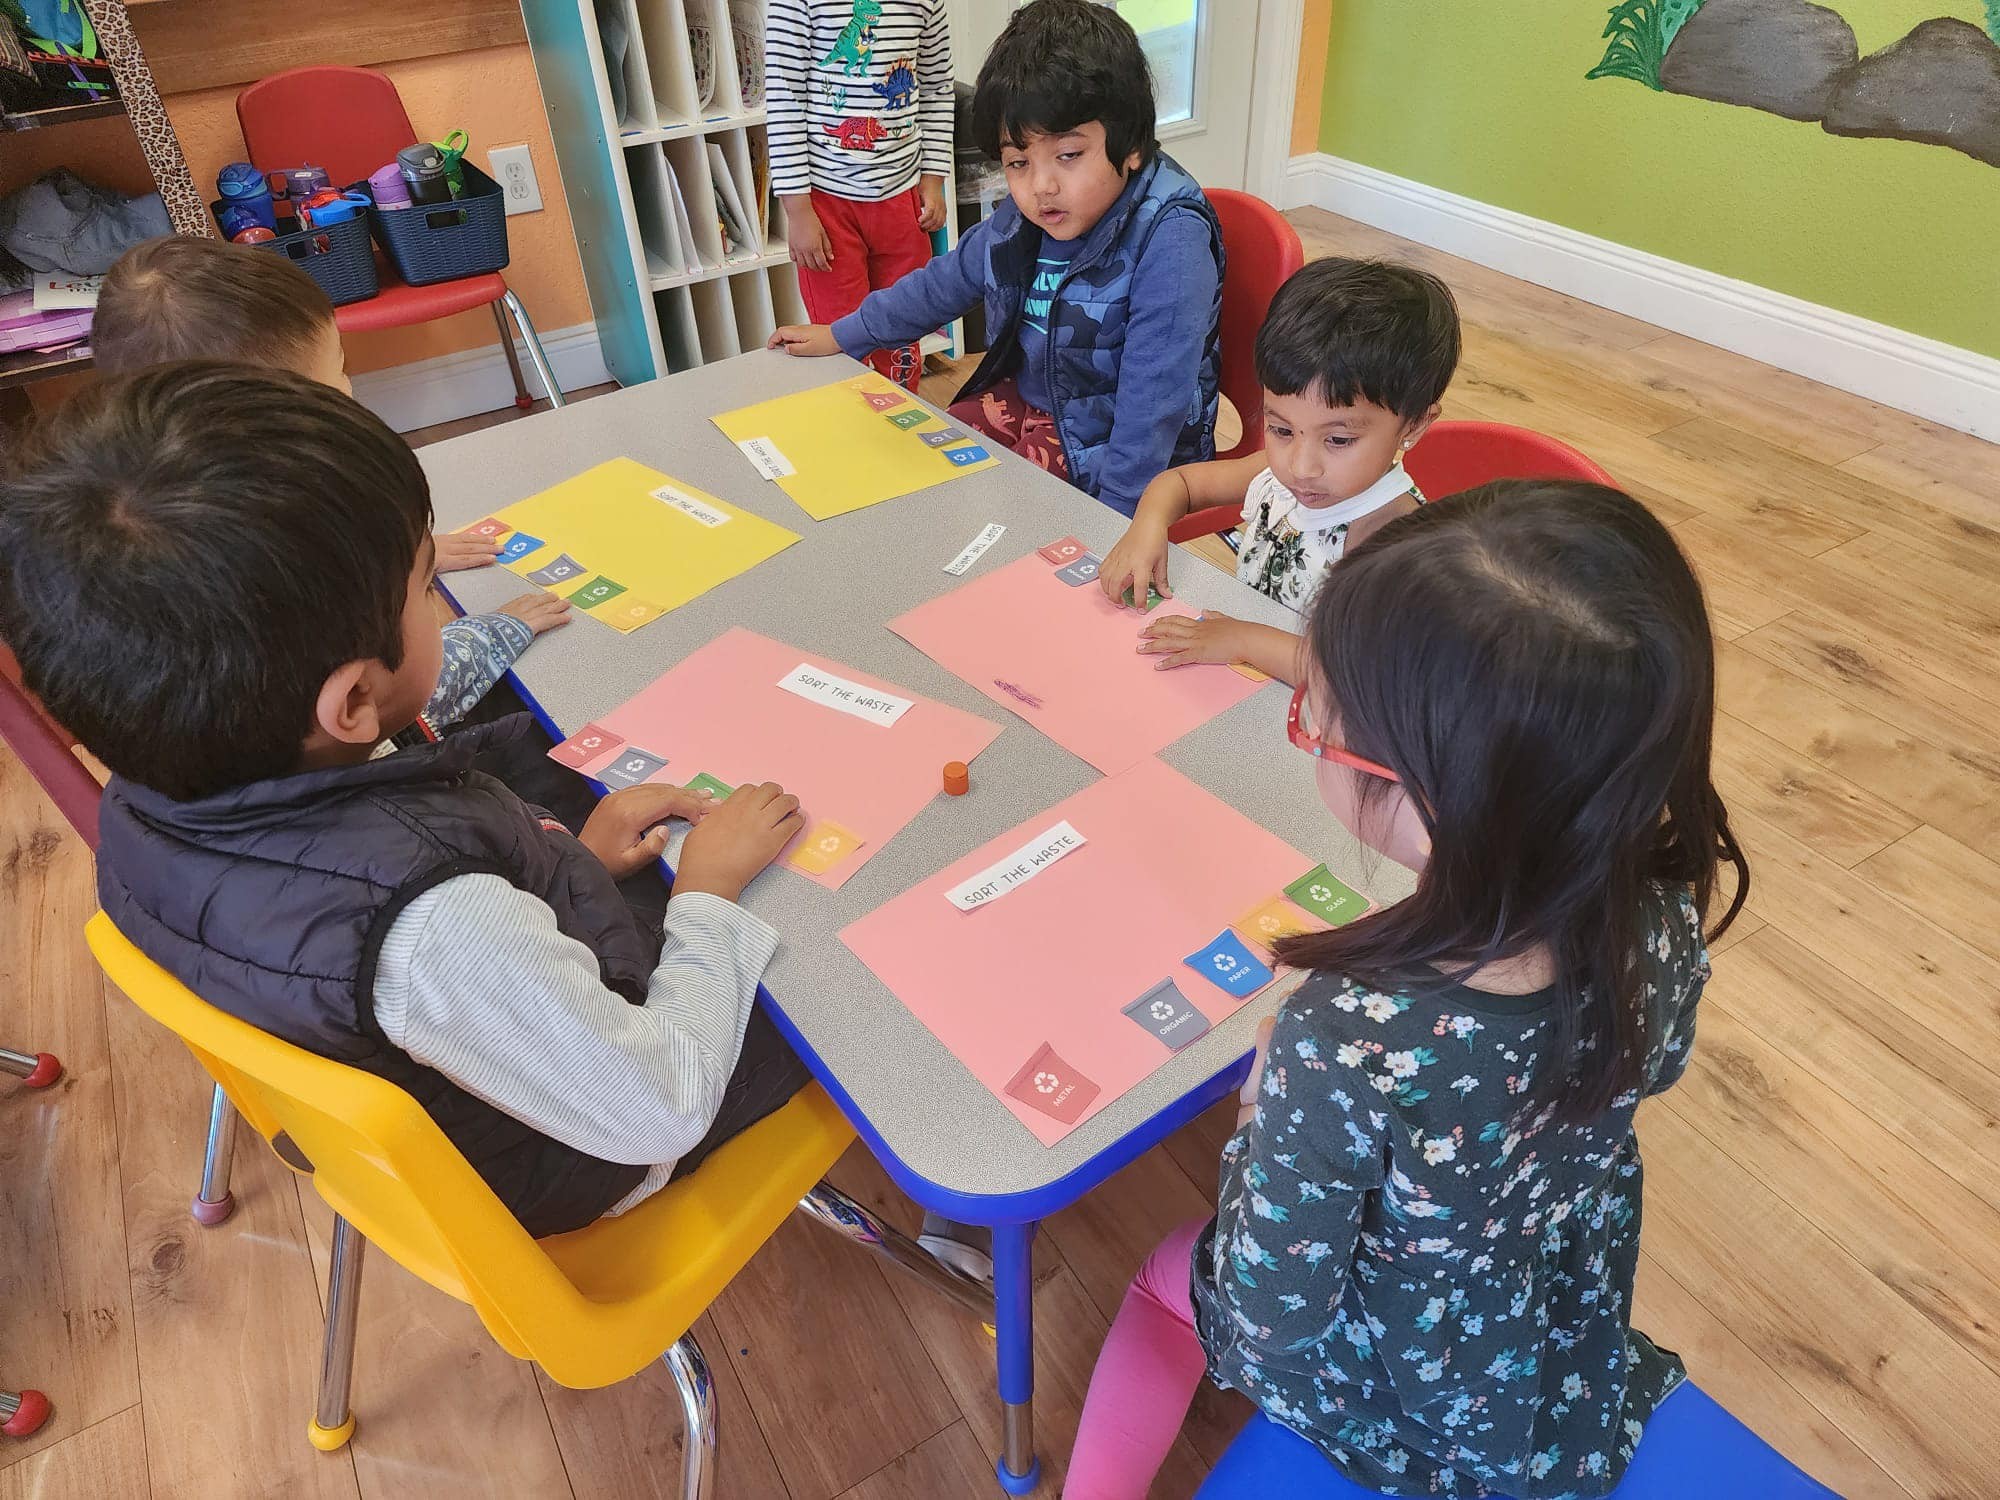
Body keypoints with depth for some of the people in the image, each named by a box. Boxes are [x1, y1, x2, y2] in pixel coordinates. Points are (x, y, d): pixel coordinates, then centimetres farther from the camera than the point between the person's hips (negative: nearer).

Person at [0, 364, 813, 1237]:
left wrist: (565, 864, -7)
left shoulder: (146, 802, -19)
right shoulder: (433, 926, -44)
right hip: (573, 1170, -7)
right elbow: (658, 1114, -30)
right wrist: (710, 885, -19)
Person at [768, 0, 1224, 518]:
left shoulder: (1171, 237, -25)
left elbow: (1154, 394, -28)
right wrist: (842, 335, 22)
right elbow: (944, 282, 15)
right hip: (1022, 399, 7)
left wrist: (1117, 514, -31)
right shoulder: (1023, 217, -2)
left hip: (1105, 441, -7)